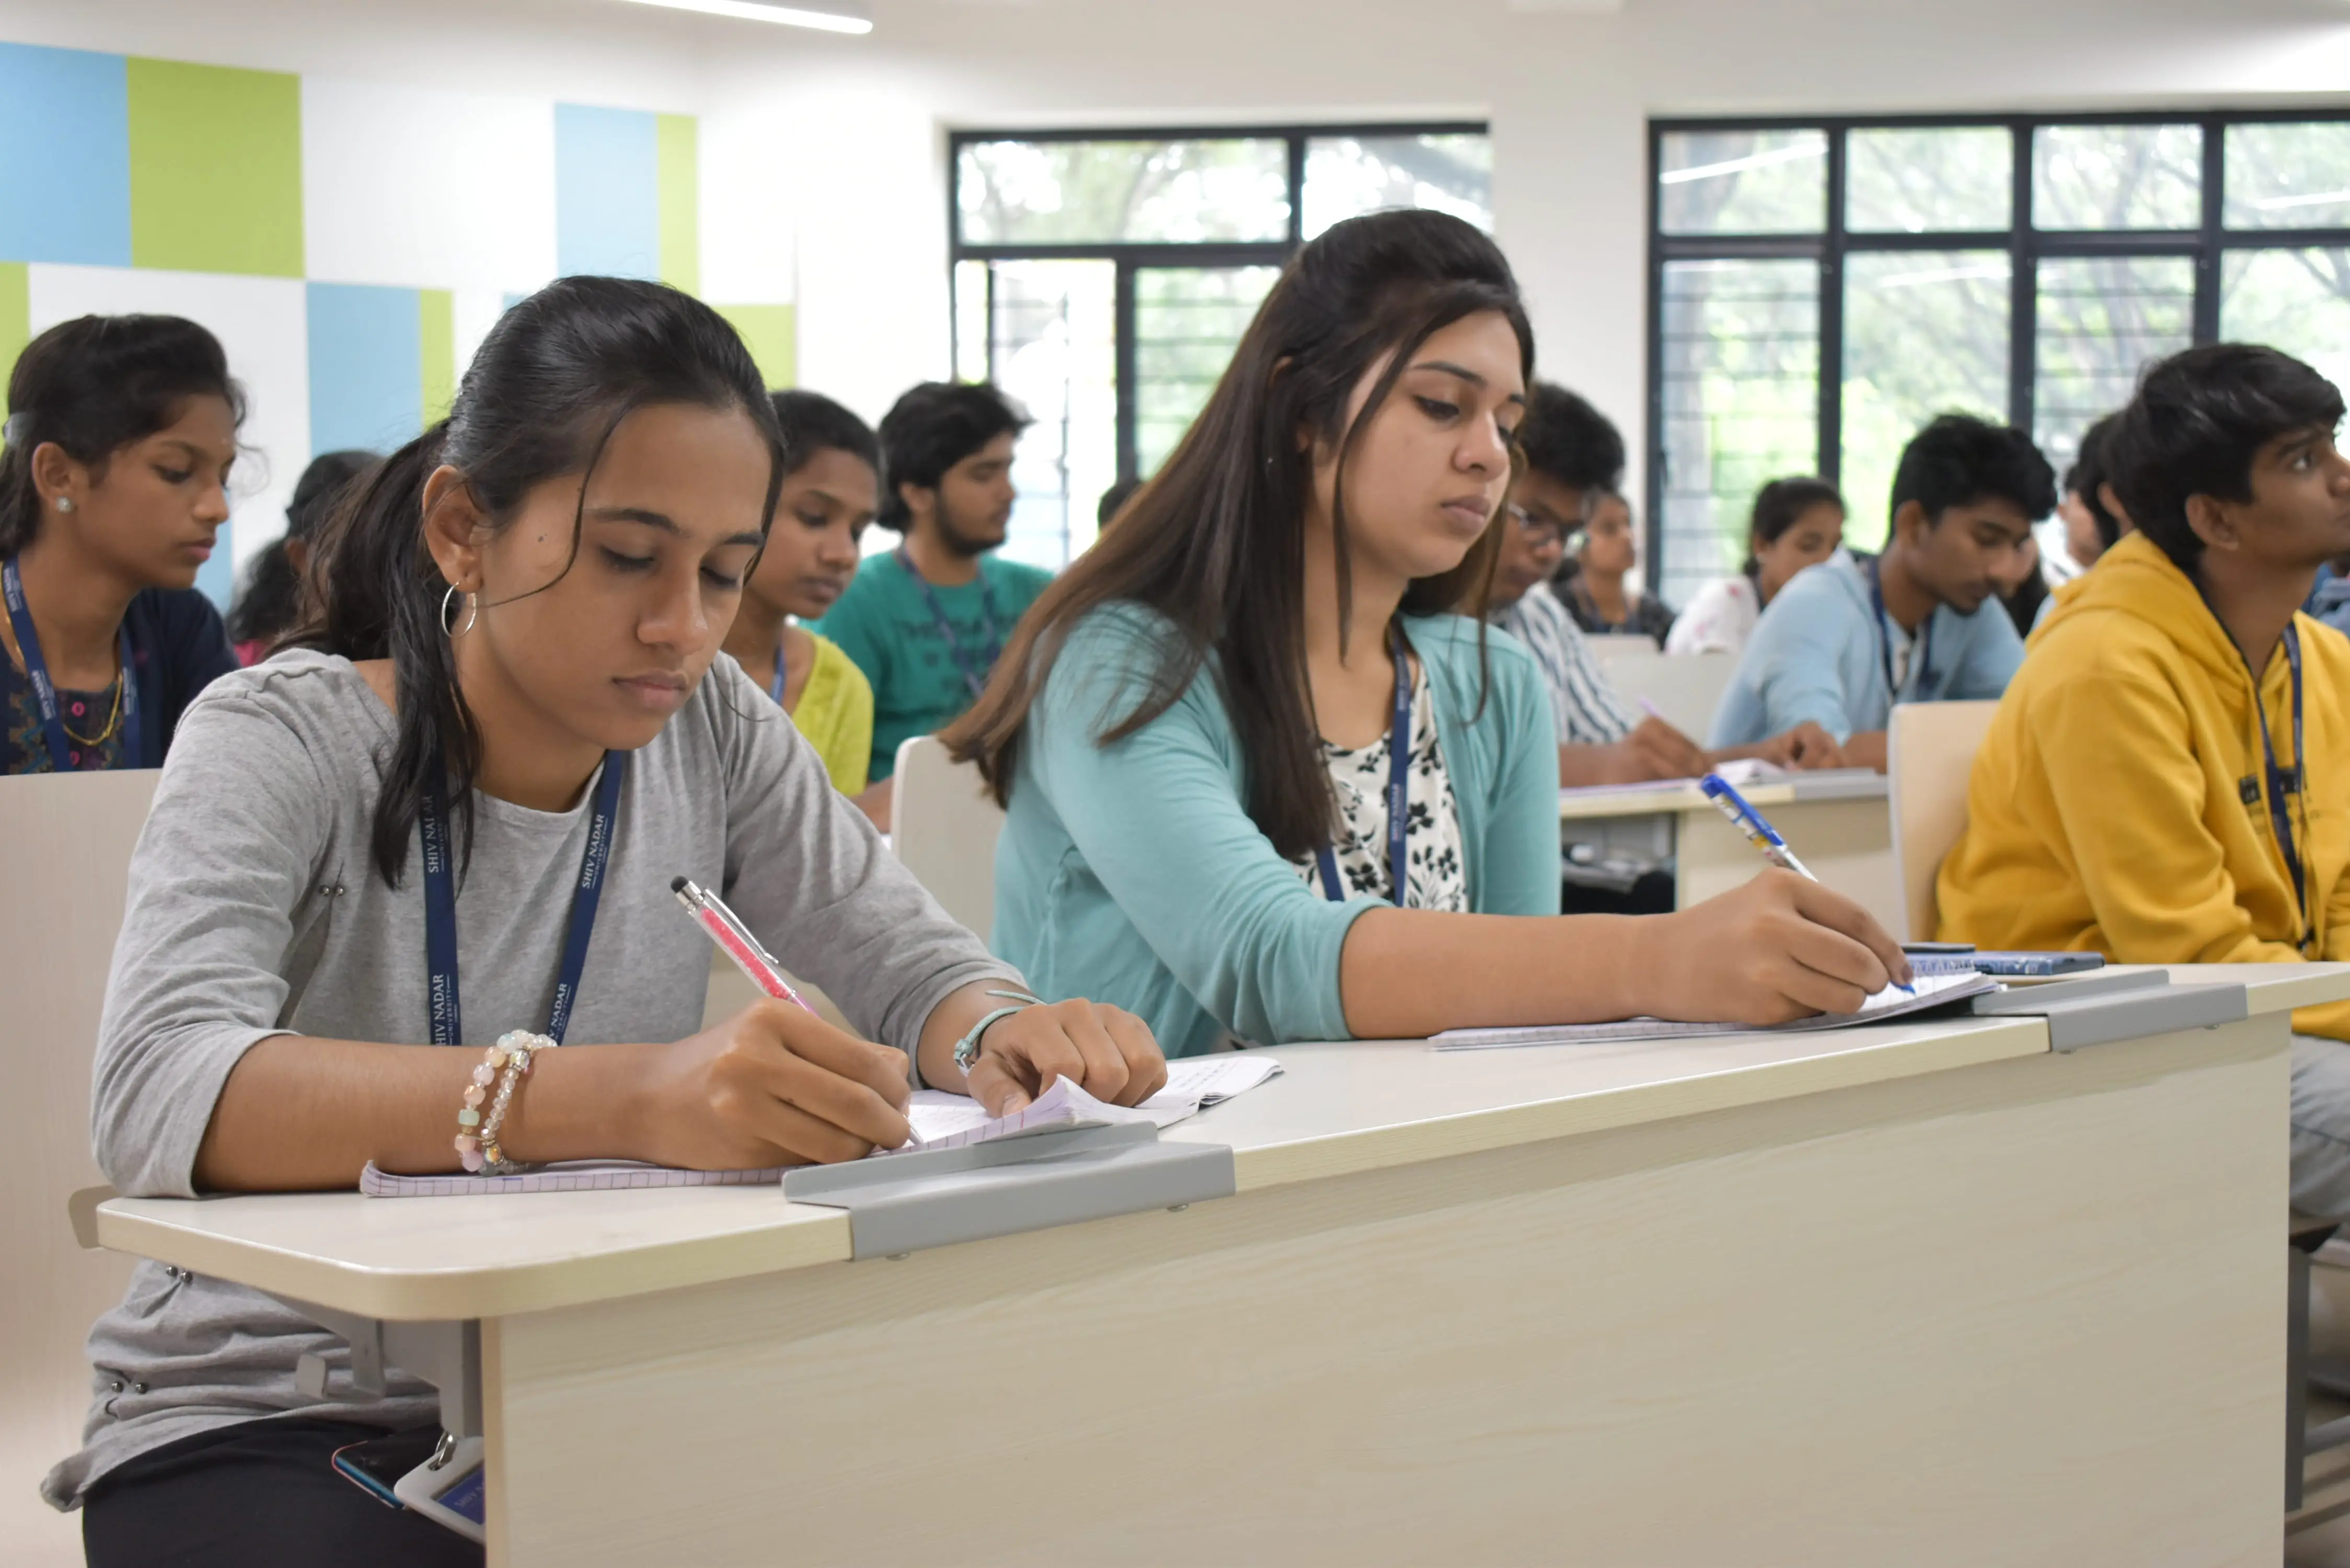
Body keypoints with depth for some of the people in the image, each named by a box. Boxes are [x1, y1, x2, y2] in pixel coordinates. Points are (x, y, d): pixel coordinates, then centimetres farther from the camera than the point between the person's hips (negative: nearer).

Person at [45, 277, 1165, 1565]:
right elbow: (157, 1098, -30)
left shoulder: (708, 724, 2)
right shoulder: (284, 742, -12)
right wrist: (620, 1099, -45)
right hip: (263, 1423, -4)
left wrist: (1003, 1037, -23)